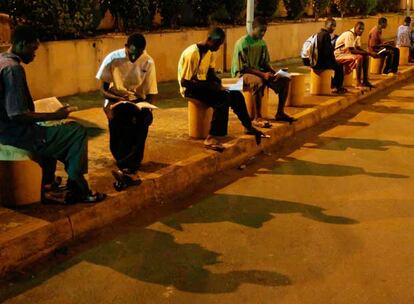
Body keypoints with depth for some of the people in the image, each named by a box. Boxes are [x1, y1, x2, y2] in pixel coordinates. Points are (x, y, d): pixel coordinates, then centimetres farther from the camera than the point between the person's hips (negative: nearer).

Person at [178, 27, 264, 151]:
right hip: (190, 88, -8)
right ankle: (212, 138, -29)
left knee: (236, 95, -6)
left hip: (203, 84, 8)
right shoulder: (192, 53, -23)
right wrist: (210, 87, -27)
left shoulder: (211, 52, 4)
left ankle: (248, 127, 11)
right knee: (223, 98, -29)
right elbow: (184, 82, -24)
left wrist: (217, 82, -10)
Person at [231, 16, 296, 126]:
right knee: (259, 82, -41)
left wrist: (274, 72, -7)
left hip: (259, 72, 8)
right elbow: (243, 68, -20)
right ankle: (258, 117, -32)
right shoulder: (242, 43, -16)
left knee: (285, 79, -8)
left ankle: (280, 113, -1)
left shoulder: (262, 43, 7)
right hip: (242, 74, -7)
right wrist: (262, 74, -27)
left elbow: (265, 63, 13)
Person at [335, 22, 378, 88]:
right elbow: (352, 50, -29)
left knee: (366, 57, 2)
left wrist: (369, 53, -9)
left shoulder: (357, 35, 7)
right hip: (339, 55, -10)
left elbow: (359, 48, 10)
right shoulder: (349, 34, -22)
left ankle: (365, 80, 5)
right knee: (359, 57, -28)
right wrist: (368, 53, -27)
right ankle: (359, 83, -26)